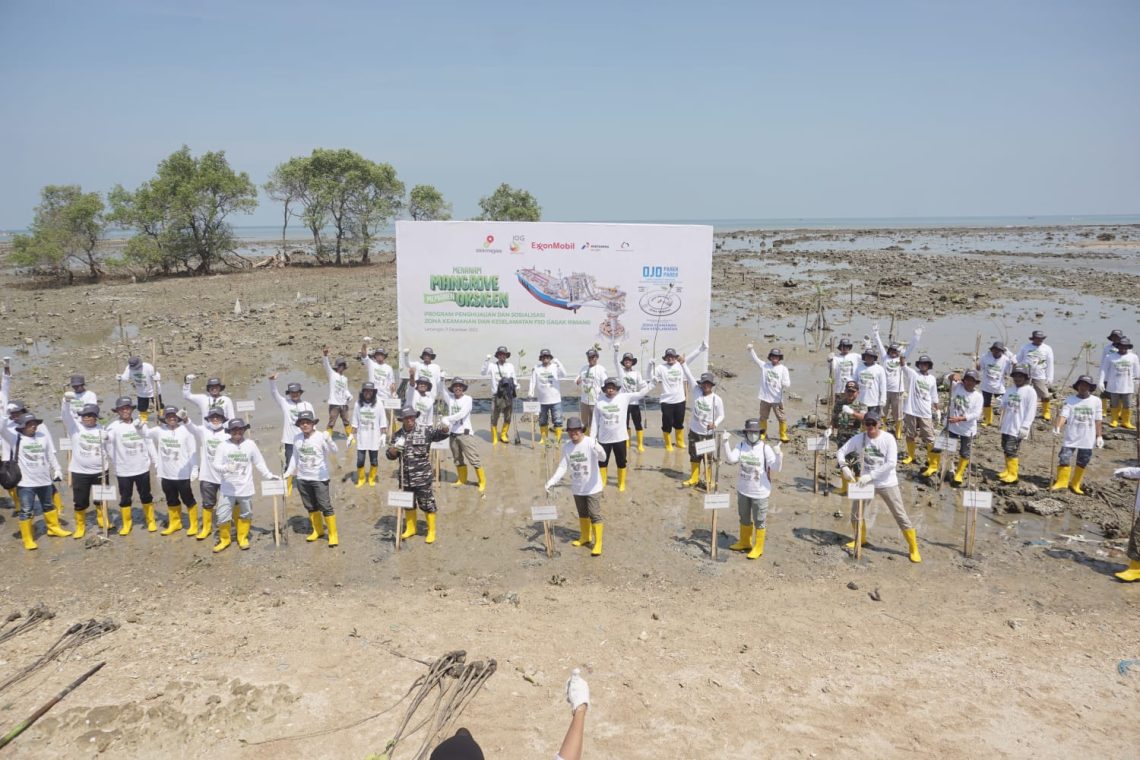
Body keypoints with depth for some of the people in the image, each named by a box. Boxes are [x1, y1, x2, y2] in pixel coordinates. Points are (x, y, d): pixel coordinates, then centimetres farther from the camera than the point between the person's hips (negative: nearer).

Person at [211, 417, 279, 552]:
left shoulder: (250, 444, -3)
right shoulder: (223, 445, -6)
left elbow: (259, 463, 5)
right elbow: (216, 465, -10)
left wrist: (269, 475, 1)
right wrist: (226, 468, -30)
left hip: (245, 488, 1)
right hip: (228, 489, -1)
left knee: (246, 514, 14)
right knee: (223, 516, 1)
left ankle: (243, 538, 34)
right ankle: (224, 539, 23)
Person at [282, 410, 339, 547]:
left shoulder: (321, 437, -14)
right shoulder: (297, 438, 1)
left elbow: (333, 452, -26)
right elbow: (295, 457, 13)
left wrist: (329, 441, -45)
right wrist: (288, 472, 10)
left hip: (319, 478, -5)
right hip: (302, 478, 5)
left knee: (325, 506, -2)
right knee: (310, 506, 17)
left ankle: (333, 534, 8)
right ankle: (318, 530, 34)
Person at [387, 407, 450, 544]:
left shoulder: (425, 430, -7)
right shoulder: (397, 435, 4)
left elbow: (441, 434, -20)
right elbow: (390, 456, 8)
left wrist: (444, 429, -43)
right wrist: (392, 451, -15)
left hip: (422, 477, -4)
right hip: (405, 477, 4)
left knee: (427, 504, 4)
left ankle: (431, 531, 19)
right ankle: (410, 528, 37)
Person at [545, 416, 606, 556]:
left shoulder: (590, 443, -20)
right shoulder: (566, 447, -4)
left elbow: (602, 457, -36)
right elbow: (562, 467, -1)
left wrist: (599, 451, -59)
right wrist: (551, 482, -12)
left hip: (592, 487, -6)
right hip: (577, 487, 6)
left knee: (595, 515, -2)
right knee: (582, 514, 22)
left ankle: (598, 544, 7)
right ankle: (585, 537, 40)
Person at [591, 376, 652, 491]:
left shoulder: (625, 397, -7)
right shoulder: (600, 401, -6)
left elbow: (641, 394, -9)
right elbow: (595, 420, -1)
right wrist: (593, 437, -1)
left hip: (620, 437, 0)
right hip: (604, 438, 0)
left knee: (621, 462, 13)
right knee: (602, 461, 12)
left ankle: (621, 483, 32)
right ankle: (601, 482, 32)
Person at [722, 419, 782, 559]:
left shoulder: (765, 448, -17)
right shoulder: (741, 446, -6)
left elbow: (776, 468, -23)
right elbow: (730, 459, -20)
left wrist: (778, 454, -40)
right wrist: (725, 442, -29)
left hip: (760, 492, -4)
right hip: (743, 490, 4)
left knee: (759, 521, 9)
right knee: (744, 518, 23)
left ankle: (758, 548, 26)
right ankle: (744, 542, 44)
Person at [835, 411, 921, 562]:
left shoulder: (888, 438, -15)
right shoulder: (858, 439, -6)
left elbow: (891, 463, -23)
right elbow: (840, 451, -3)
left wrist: (870, 475, -29)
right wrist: (844, 466, -24)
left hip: (887, 483, -3)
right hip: (866, 482, 3)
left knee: (901, 516, 1)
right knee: (855, 513, 11)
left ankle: (914, 548, 14)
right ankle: (861, 539, 37)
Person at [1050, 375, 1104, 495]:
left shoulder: (1096, 401, 2)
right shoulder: (1070, 400, -2)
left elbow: (1097, 420, 6)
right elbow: (1064, 415, -12)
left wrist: (1099, 436, 6)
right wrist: (1058, 427, -28)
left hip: (1087, 439, 2)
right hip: (1071, 437, -1)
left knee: (1082, 462, 9)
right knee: (1064, 458, -6)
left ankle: (1075, 485, 23)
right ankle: (1061, 482, 7)